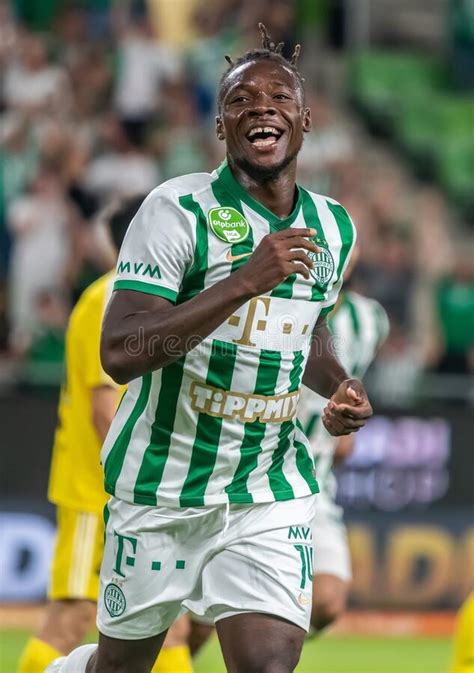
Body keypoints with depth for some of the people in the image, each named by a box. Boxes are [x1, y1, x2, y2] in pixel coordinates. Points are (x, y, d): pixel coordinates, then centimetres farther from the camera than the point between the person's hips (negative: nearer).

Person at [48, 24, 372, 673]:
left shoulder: (333, 226, 6)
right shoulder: (179, 208, -14)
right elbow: (120, 353, -24)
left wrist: (338, 385, 4)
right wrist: (244, 282, -30)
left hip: (271, 496, 4)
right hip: (161, 486, -4)